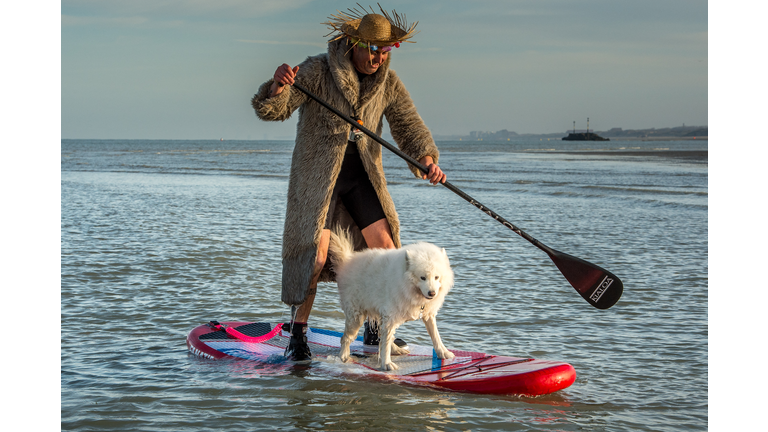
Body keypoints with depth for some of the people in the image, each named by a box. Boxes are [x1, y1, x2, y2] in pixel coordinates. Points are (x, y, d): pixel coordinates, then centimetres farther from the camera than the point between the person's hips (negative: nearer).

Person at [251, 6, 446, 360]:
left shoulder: (388, 84, -1)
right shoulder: (317, 71, -15)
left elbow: (409, 125, -3)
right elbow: (273, 110, -20)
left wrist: (426, 158, -23)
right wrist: (278, 85, -43)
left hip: (361, 175, 5)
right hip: (317, 173, -5)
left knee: (385, 248, 1)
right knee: (314, 253, -12)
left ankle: (375, 330, 16)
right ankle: (297, 334, 1)